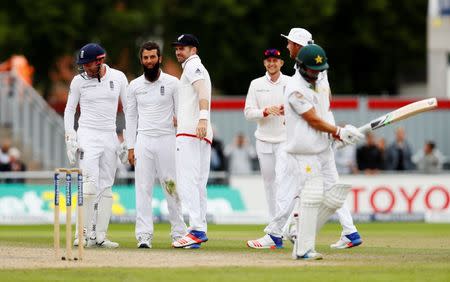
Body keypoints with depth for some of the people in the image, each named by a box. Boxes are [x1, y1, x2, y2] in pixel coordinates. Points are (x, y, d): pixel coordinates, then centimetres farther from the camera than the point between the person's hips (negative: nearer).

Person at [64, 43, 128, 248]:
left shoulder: (118, 77, 2)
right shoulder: (79, 81, -1)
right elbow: (69, 110, 6)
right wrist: (70, 139, -4)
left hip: (110, 137, 3)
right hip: (87, 136, -3)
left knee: (106, 187, 1)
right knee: (91, 184, -15)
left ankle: (100, 235, 3)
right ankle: (86, 233, -13)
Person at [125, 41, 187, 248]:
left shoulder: (172, 83, 2)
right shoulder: (134, 86, 9)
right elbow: (131, 117, 11)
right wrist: (130, 147, 5)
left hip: (167, 140, -2)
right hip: (143, 142, 2)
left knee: (172, 187, -2)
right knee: (143, 188, -3)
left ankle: (178, 232, 6)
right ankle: (144, 235, -4)